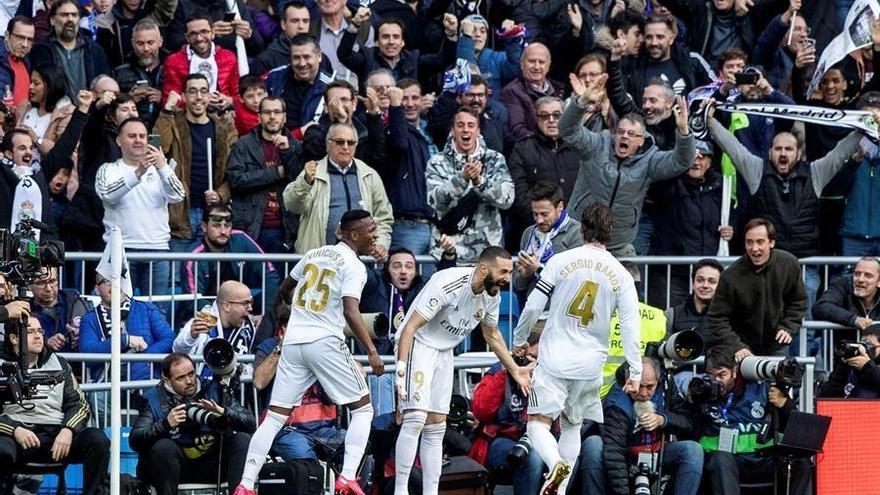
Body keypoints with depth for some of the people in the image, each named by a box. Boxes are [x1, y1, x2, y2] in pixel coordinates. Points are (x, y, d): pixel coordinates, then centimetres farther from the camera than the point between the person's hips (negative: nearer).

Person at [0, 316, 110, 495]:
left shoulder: (58, 364, 21)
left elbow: (79, 404, 16)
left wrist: (68, 431, -6)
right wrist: (15, 430, -15)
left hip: (57, 434, 4)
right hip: (18, 435, -4)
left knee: (98, 440, -24)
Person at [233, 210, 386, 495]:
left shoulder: (314, 254, 16)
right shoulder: (354, 266, -5)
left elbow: (285, 287, 32)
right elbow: (350, 312, -19)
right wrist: (371, 351, -18)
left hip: (293, 341, 6)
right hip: (325, 342, -6)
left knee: (275, 416, 6)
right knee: (362, 409, 8)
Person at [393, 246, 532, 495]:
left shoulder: (492, 296, -3)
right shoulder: (448, 284, -27)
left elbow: (491, 335, 18)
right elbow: (410, 327, -26)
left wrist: (514, 369, 16)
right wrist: (401, 367, -33)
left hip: (444, 352, 8)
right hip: (417, 344, -8)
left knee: (436, 427, 8)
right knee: (415, 418, -19)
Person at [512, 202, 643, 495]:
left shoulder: (561, 261, -4)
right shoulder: (621, 275, 1)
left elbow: (533, 307, -4)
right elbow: (630, 326, -3)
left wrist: (519, 340, 13)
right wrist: (636, 372, 1)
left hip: (554, 359, -3)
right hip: (590, 365, 3)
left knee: (538, 422, -3)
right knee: (571, 426, 17)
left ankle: (556, 465, -30)